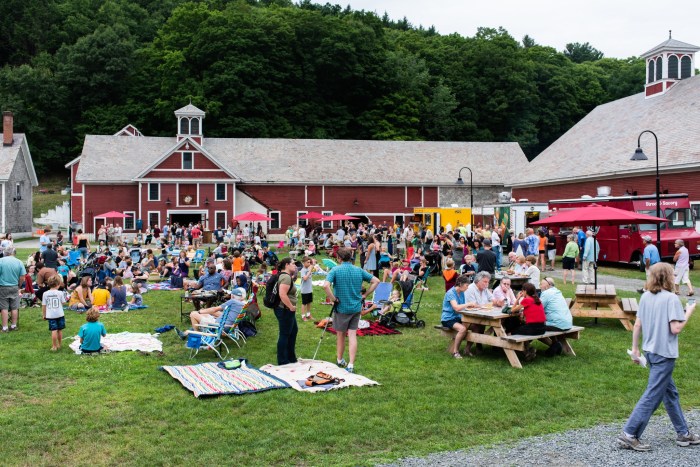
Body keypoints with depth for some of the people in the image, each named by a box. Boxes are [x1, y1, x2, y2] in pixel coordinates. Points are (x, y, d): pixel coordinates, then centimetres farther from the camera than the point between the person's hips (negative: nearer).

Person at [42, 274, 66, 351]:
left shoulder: (45, 294, -5)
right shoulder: (60, 293, -8)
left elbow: (43, 305, -1)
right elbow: (63, 303, 0)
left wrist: (43, 315, 11)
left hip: (50, 315, 0)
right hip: (60, 314, 0)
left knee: (54, 330, -2)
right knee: (60, 330, 13)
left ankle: (54, 346, 0)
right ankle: (59, 344, 24)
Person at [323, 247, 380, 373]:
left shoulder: (335, 270, -11)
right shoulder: (359, 270, 1)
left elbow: (326, 285, -26)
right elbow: (376, 281, 3)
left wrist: (333, 299, -14)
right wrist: (364, 295, 4)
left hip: (341, 308, -2)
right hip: (356, 307, 2)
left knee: (340, 335, 15)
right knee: (352, 335, 2)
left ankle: (340, 360, 32)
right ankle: (351, 365, -4)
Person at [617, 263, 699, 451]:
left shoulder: (645, 297, 6)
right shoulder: (671, 298, -15)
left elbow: (637, 325, 7)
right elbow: (675, 328, -18)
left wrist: (635, 348, 14)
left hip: (650, 351, 8)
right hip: (665, 354, -8)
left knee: (670, 392, 18)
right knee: (652, 396, -4)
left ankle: (683, 433, 29)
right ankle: (629, 435, -5)